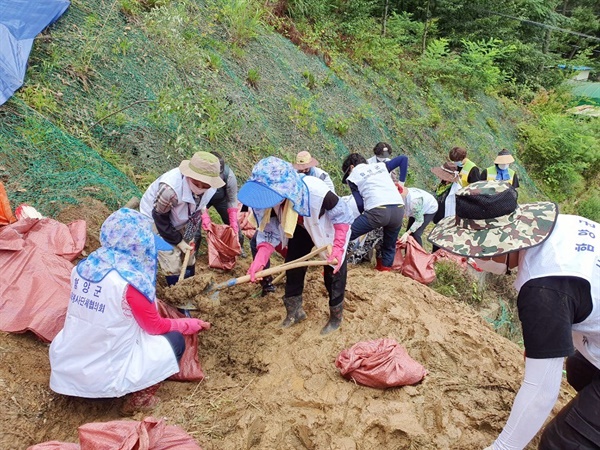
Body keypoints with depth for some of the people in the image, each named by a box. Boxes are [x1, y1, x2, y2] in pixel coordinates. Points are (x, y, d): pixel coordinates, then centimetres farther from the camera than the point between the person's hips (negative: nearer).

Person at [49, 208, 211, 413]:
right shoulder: (130, 281, -23)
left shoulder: (84, 266, -4)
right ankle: (140, 397, 5)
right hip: (104, 377, -6)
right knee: (174, 340, 6)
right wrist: (193, 324, 8)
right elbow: (155, 327, -7)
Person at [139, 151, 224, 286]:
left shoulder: (210, 187, -25)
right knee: (172, 263, -5)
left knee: (188, 256, 15)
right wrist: (177, 241, -19)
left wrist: (203, 212, -9)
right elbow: (160, 217, -26)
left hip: (180, 219, 6)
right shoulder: (170, 188, -45)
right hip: (155, 219, -5)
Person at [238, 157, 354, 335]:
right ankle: (294, 311, 32)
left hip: (330, 230, -4)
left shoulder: (316, 192, -45)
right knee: (293, 267, 9)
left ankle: (336, 318, 26)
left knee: (333, 273, 2)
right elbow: (270, 230, -20)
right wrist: (260, 259, -36)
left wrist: (337, 249, -35)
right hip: (301, 228, 5)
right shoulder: (269, 197, -30)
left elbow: (343, 217, -27)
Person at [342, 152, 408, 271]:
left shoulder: (353, 176, 16)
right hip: (399, 210, 5)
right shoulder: (380, 166, 28)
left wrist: (363, 214, 27)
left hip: (378, 211, -5)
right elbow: (403, 158, 27)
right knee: (390, 244, 27)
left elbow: (360, 204, 8)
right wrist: (401, 183, 28)